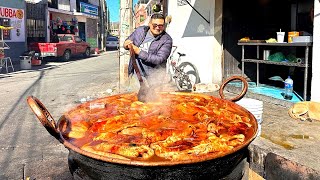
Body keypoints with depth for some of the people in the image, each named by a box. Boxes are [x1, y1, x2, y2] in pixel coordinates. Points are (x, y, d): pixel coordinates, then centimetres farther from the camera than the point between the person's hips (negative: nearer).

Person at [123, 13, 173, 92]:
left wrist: (139, 52, -23)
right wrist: (126, 45, -12)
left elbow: (159, 59, -21)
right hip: (136, 73, 4)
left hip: (154, 76, -4)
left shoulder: (166, 40, -13)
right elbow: (127, 41, 14)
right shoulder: (140, 30, 1)